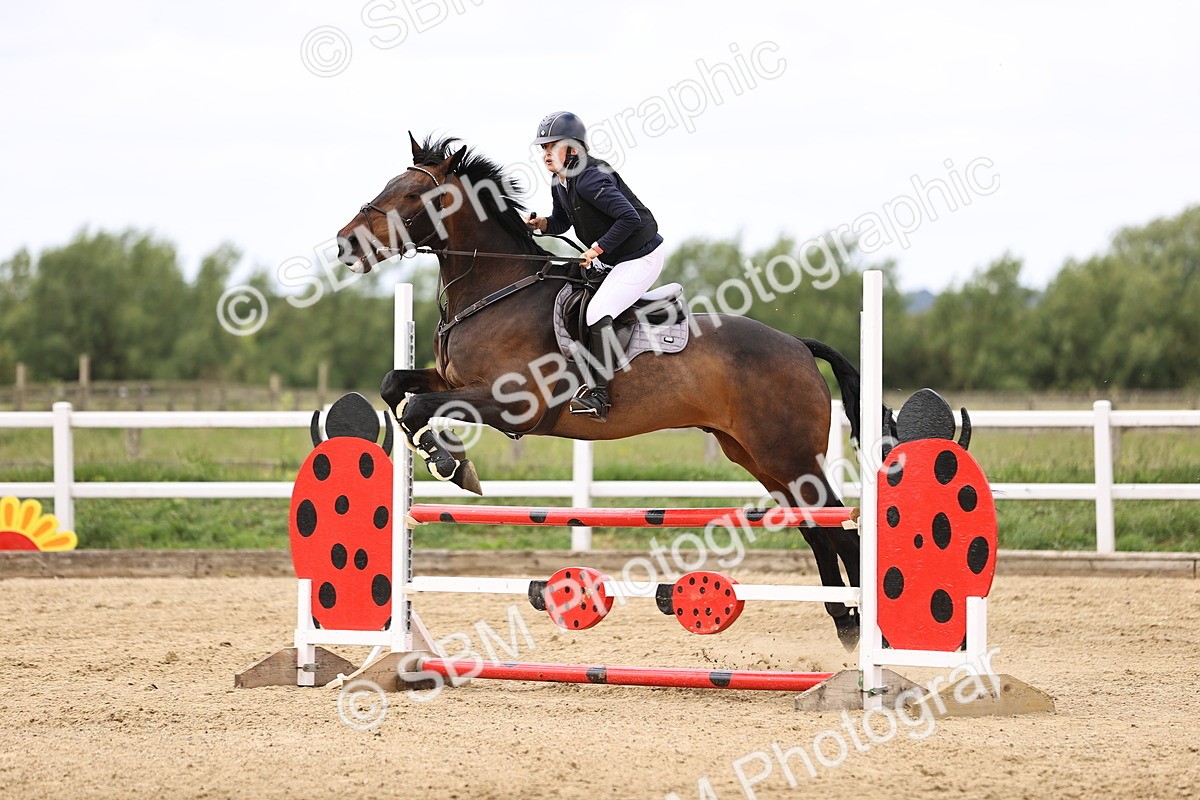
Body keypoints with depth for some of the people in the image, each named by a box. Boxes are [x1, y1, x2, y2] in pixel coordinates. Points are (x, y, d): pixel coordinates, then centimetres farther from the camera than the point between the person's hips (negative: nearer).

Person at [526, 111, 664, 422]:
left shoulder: (590, 180, -26)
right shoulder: (560, 183, 3)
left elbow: (629, 218, -32)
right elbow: (561, 222, 18)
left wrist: (597, 248, -27)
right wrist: (541, 223, -3)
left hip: (641, 259, -11)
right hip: (612, 262, 11)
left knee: (598, 312, -23)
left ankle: (598, 395, -23)